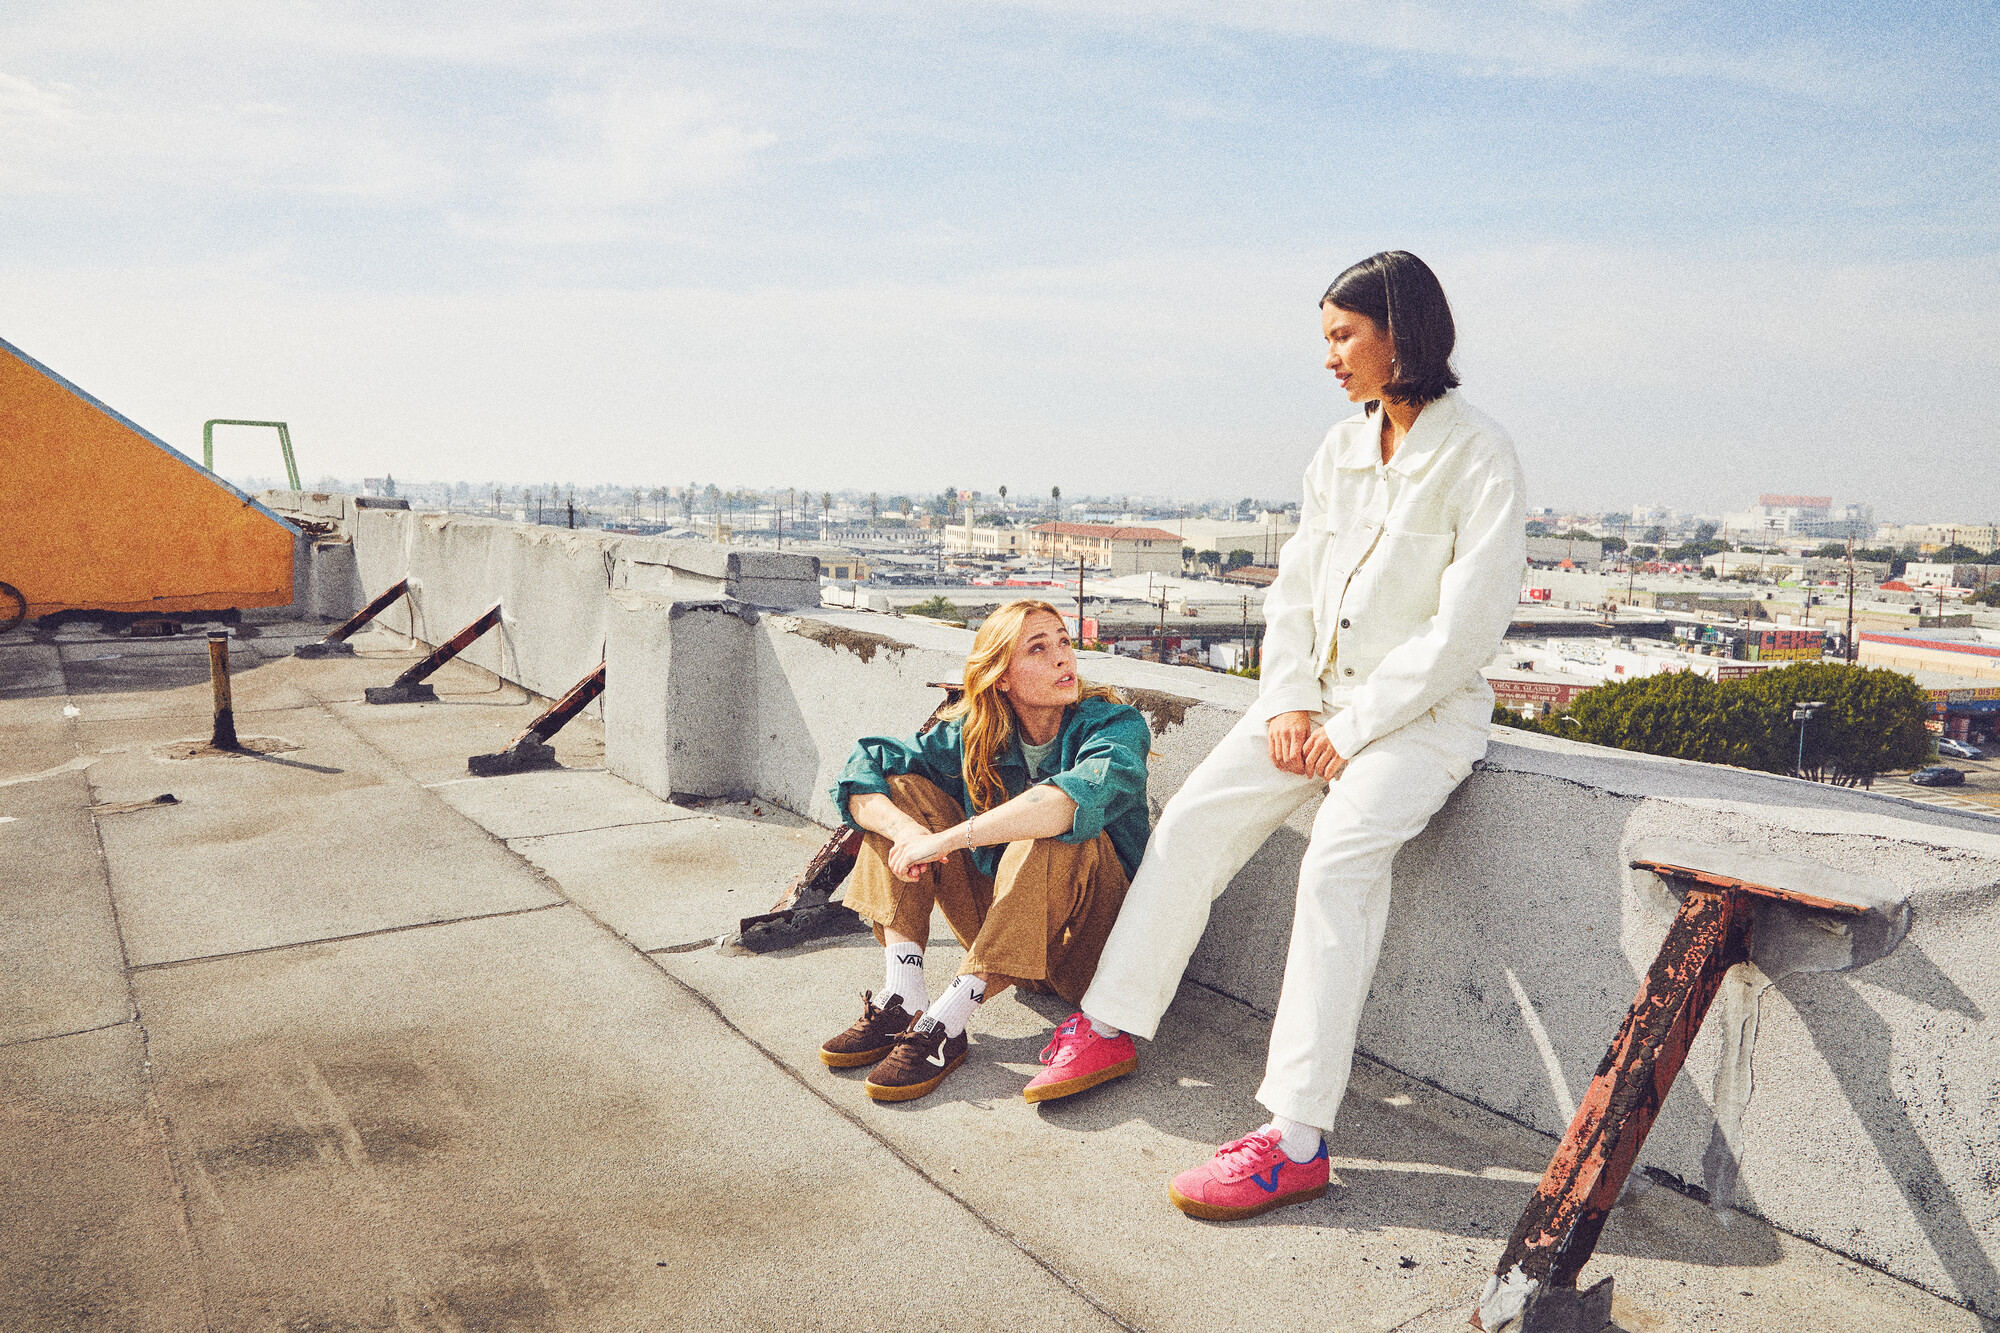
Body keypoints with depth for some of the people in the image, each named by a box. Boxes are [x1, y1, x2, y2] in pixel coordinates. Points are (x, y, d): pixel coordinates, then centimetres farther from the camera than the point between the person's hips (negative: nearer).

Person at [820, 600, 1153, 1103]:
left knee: (1051, 834, -34)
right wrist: (908, 829, -30)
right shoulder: (972, 735, -2)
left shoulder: (1116, 725, -16)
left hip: (1086, 947, -5)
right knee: (903, 791, -7)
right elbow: (861, 771, -8)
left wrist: (949, 838, -41)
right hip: (1004, 930, 5)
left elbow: (1083, 794, -39)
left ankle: (948, 1022, -30)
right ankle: (903, 999, -18)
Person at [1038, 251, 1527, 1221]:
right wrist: (1290, 699, -5)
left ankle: (1295, 1139, -28)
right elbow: (1295, 584, 10)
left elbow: (1469, 624, -15)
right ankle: (1111, 1022, 4)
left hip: (1423, 708, -6)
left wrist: (1357, 728, -17)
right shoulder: (1341, 449, 11)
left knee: (1341, 856, -30)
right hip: (1322, 694, 7)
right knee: (1195, 816, -10)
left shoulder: (1479, 457, -9)